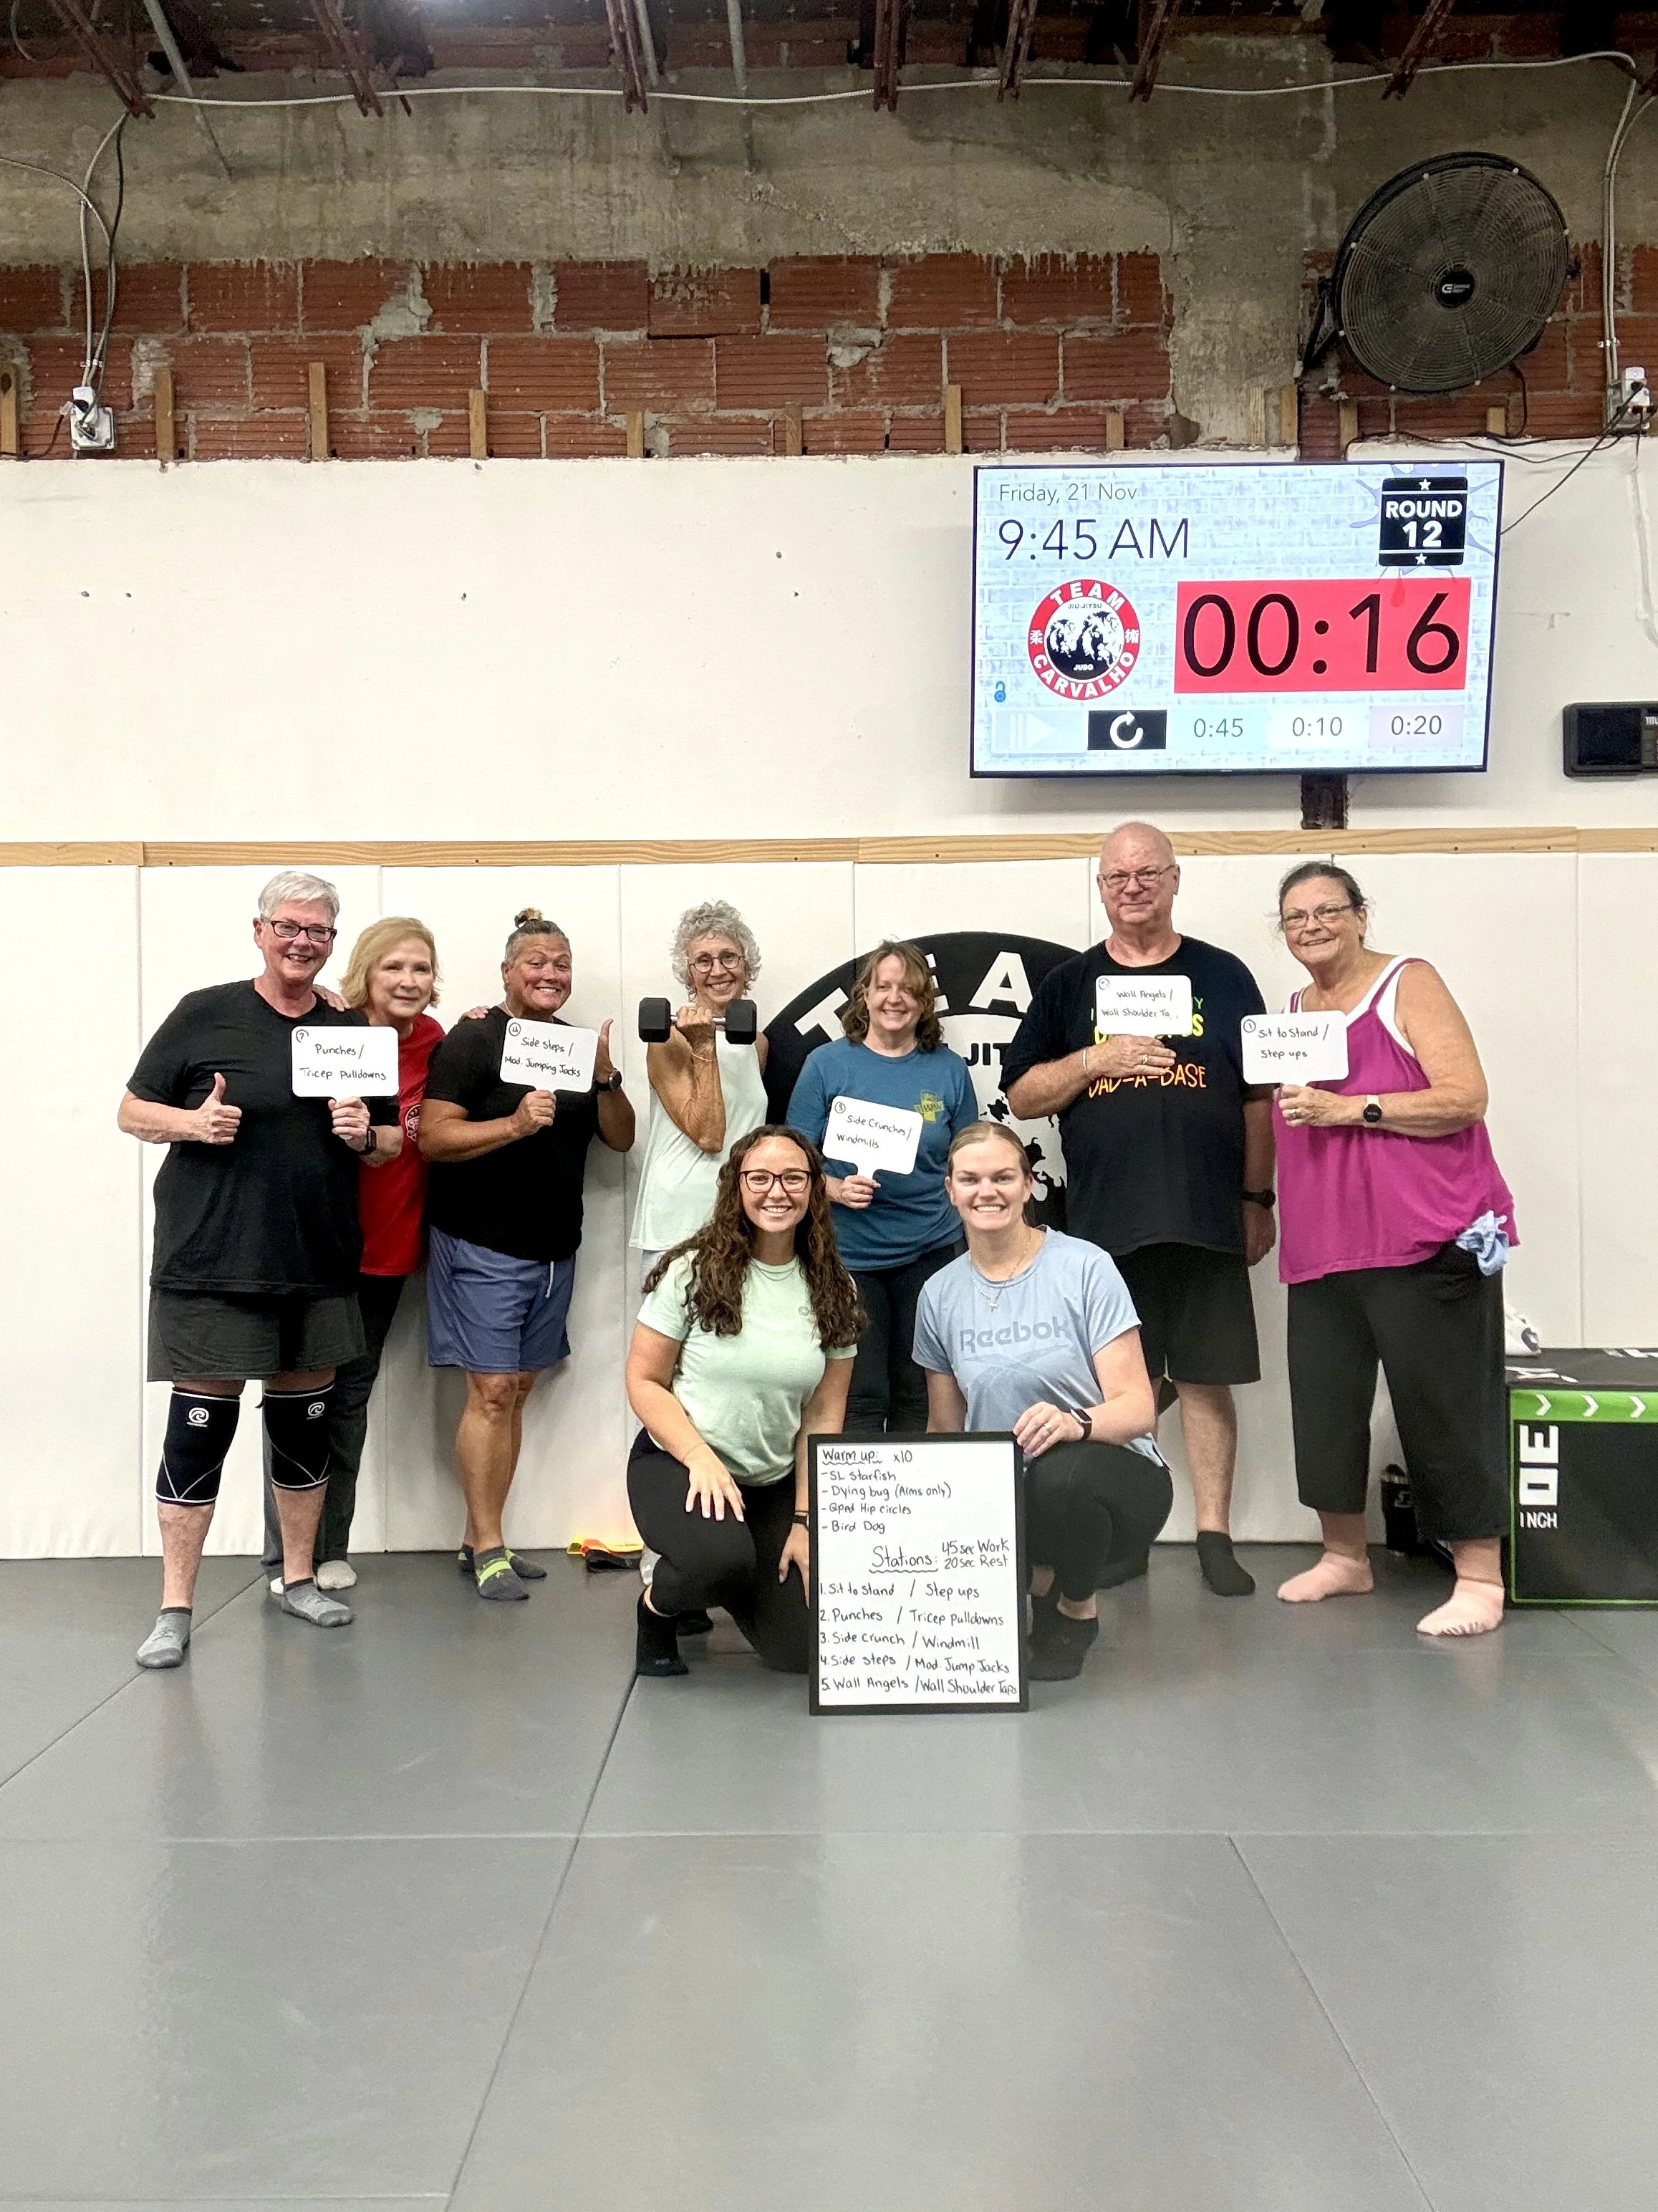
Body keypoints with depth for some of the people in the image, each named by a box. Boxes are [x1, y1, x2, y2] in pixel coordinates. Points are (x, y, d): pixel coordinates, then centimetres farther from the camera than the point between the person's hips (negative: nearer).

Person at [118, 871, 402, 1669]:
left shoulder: (352, 1033, 10)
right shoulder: (205, 1014, 0)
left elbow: (392, 1147, 16)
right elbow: (132, 1111, 3)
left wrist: (367, 1136, -6)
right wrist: (191, 1122, -16)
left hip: (318, 1266, 4)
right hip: (211, 1265, -4)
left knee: (305, 1419, 12)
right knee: (200, 1425, -1)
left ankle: (299, 1577, 29)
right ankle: (175, 1609, 10)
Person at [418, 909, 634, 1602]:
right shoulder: (472, 1040, -7)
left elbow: (621, 1138, 8)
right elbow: (433, 1137, -14)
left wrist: (606, 1076, -8)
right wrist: (515, 1124, -25)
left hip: (554, 1250, 6)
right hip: (482, 1248, -6)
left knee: (517, 1392, 9)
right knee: (491, 1392, -7)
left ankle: (478, 1540, 17)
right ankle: (488, 1548, 2)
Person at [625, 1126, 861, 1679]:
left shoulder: (834, 1291, 1)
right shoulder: (693, 1272, -10)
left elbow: (824, 1416, 1)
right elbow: (645, 1382, -7)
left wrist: (804, 1520, -4)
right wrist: (701, 1459, -20)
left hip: (774, 1483, 4)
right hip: (677, 1463, -4)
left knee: (802, 1649, -7)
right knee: (721, 1556, -36)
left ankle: (716, 1592, 27)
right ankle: (658, 1604, 1)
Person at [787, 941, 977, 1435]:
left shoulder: (949, 1069, 5)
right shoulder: (827, 1064, 0)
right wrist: (837, 1189, -18)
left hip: (930, 1250, 2)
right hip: (848, 1252, -2)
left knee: (918, 1395, 9)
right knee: (861, 1396, 0)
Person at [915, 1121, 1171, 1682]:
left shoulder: (1084, 1267, -8)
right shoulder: (940, 1294, 5)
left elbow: (1137, 1405, -13)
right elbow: (945, 1431, 11)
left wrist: (1077, 1423, -34)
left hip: (1114, 1478, -3)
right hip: (1000, 1497, 3)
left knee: (1062, 1473, -38)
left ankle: (1077, 1610, -3)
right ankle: (1039, 1581, 8)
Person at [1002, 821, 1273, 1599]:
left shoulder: (1223, 977, 9)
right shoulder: (1068, 986, 10)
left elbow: (1259, 1097, 10)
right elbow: (1022, 1096, 6)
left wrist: (1258, 1199, 7)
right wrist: (1097, 1057, -9)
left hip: (1207, 1221, 0)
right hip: (1103, 1223, 1)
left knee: (1206, 1379, 4)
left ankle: (1214, 1536, 12)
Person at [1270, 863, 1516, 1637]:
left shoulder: (1408, 984, -3)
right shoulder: (1292, 1012, 17)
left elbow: (1465, 1097, -13)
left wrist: (1350, 1108, -18)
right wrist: (1262, 1207, 16)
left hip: (1426, 1239, -7)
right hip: (1323, 1247, 7)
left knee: (1447, 1405, -4)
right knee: (1324, 1400, 10)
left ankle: (1480, 1579, 6)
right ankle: (1345, 1556, 27)